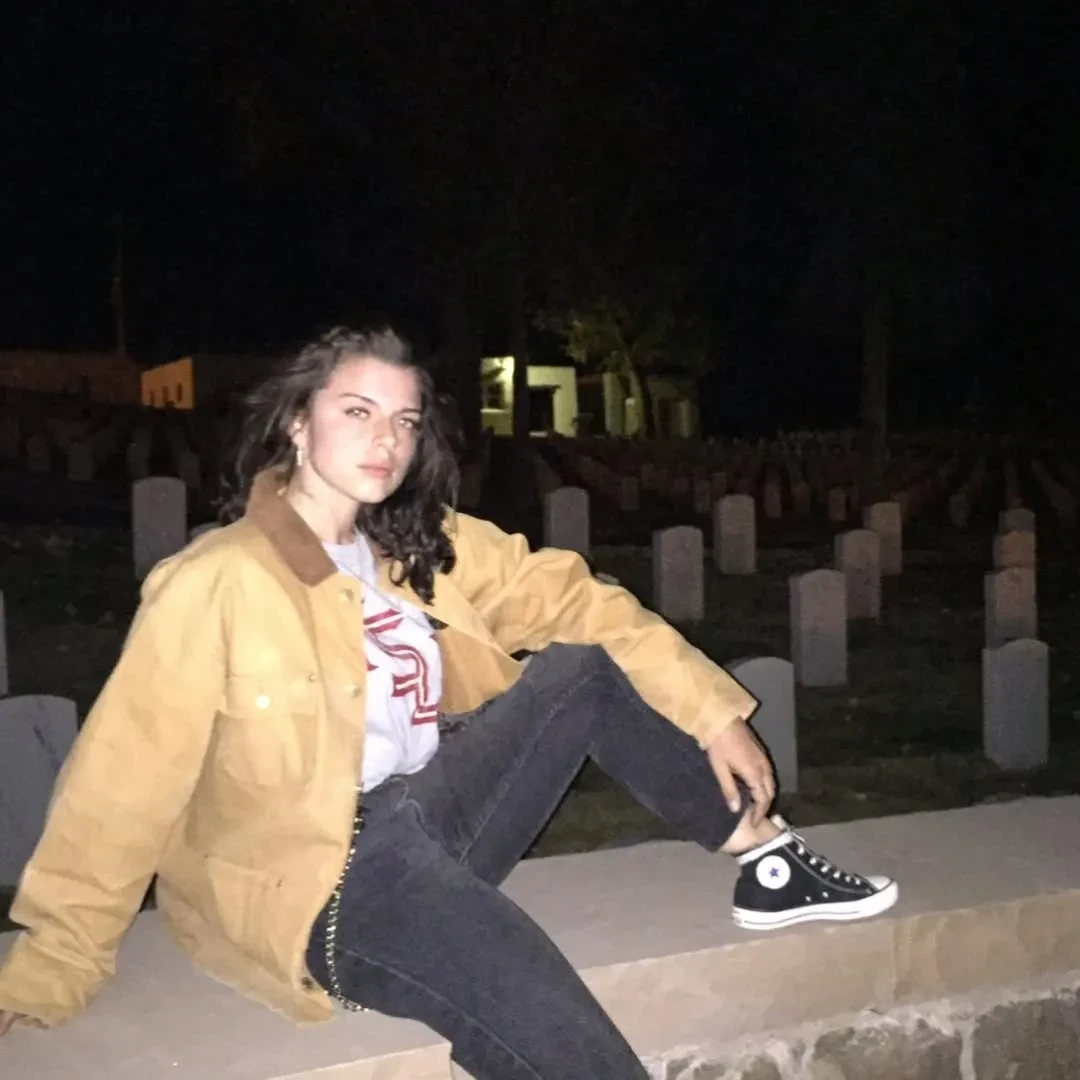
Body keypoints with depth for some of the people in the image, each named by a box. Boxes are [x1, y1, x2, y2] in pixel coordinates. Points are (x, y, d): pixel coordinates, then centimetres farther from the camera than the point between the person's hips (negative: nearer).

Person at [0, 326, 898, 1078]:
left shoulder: (424, 549, 6)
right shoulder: (218, 583, -14)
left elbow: (572, 602, 5)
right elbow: (128, 777, -12)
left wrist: (712, 714, -1)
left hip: (427, 815, 7)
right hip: (309, 883, -7)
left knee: (584, 666, -6)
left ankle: (766, 858, 3)